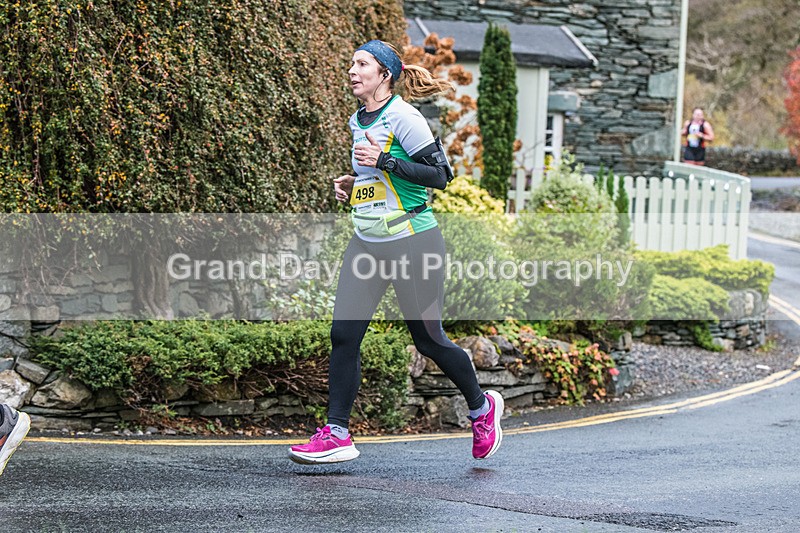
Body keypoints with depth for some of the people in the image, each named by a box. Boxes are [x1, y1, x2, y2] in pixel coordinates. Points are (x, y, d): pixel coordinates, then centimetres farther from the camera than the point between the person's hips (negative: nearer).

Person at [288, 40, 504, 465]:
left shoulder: (402, 116, -13)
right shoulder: (357, 121, 12)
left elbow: (439, 175, -17)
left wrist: (384, 162, -23)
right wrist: (352, 184, 9)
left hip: (413, 241, -7)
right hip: (367, 242, 8)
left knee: (428, 339, 3)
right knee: (343, 334, -4)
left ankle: (481, 407, 27)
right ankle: (336, 434, -1)